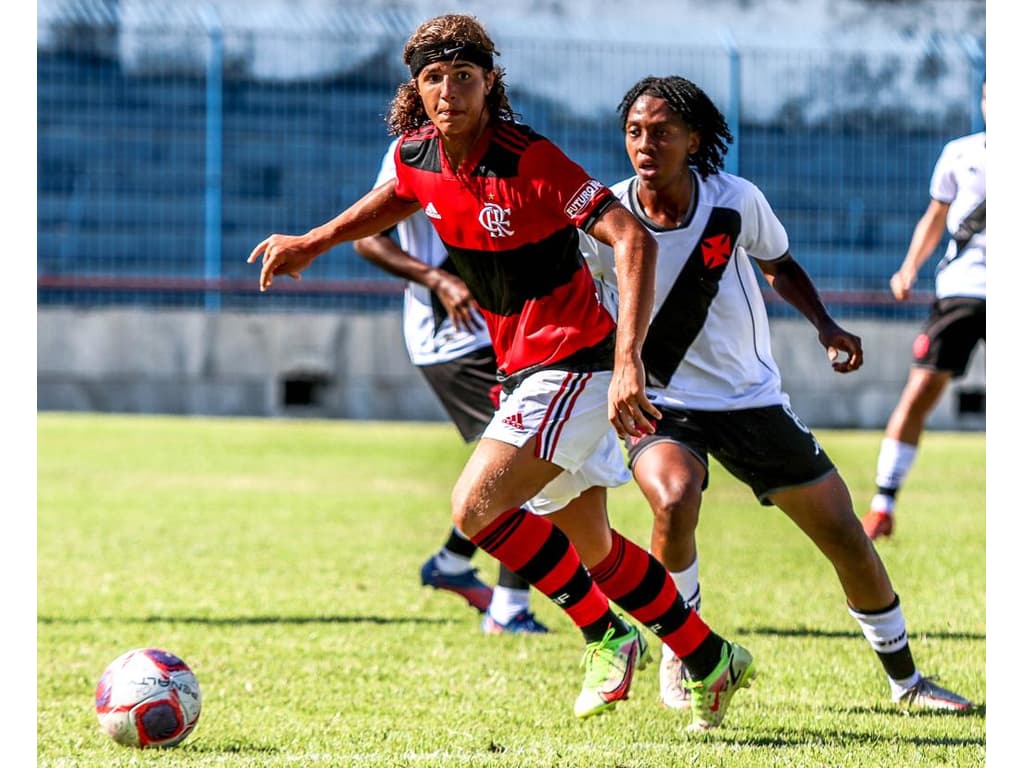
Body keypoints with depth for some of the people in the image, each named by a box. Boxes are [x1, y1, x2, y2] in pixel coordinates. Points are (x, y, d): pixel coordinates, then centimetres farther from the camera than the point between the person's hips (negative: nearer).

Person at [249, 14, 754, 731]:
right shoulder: (417, 155, 0)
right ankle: (712, 660, 32)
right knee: (591, 548, 16)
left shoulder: (529, 160, -23)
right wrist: (312, 242, 22)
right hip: (525, 369, 8)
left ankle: (609, 637, -5)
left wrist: (628, 362, -38)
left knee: (476, 506, -21)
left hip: (573, 362, -8)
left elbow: (634, 241, -28)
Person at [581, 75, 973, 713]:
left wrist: (824, 324, -4)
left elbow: (779, 264, 10)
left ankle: (905, 679, 24)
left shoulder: (737, 201, -10)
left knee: (845, 535, 4)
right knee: (675, 500, -34)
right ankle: (679, 657, -10)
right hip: (659, 404, -2)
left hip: (753, 399, 2)